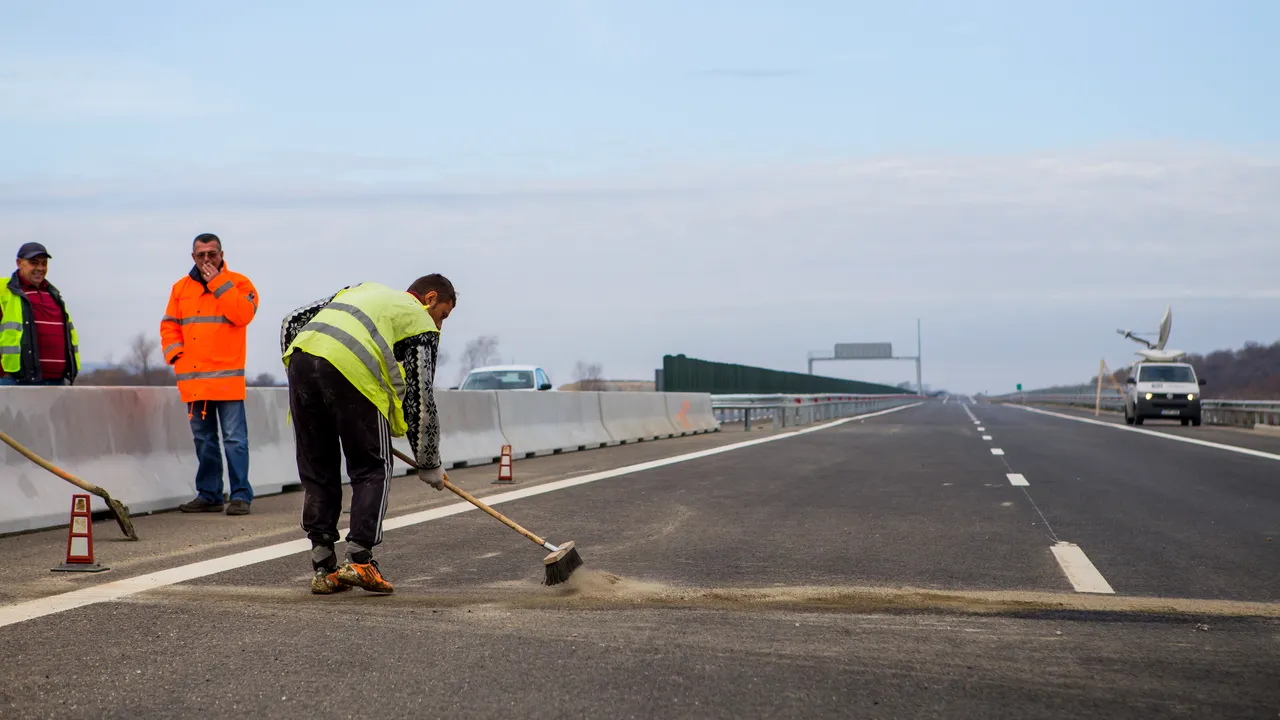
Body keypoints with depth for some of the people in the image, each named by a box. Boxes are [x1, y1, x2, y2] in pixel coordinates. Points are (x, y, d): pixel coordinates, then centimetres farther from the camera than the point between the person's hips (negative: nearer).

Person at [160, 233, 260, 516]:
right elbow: (169, 325, 18)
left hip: (227, 378, -5)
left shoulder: (238, 283, 3)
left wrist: (218, 284, -13)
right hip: (193, 378, 5)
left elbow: (243, 314, -15)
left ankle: (241, 496, -5)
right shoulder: (181, 288, 15)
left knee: (235, 439, -7)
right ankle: (208, 495, 18)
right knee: (203, 440, 11)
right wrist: (174, 352, 1)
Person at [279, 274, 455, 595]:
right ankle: (359, 561, 1)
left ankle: (323, 569, 15)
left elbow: (293, 321, 28)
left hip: (300, 355, 6)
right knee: (373, 470, 11)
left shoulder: (363, 290, 36)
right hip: (353, 371, -5)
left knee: (316, 471, 14)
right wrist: (429, 465, 23)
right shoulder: (421, 323, 19)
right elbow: (419, 400, 15)